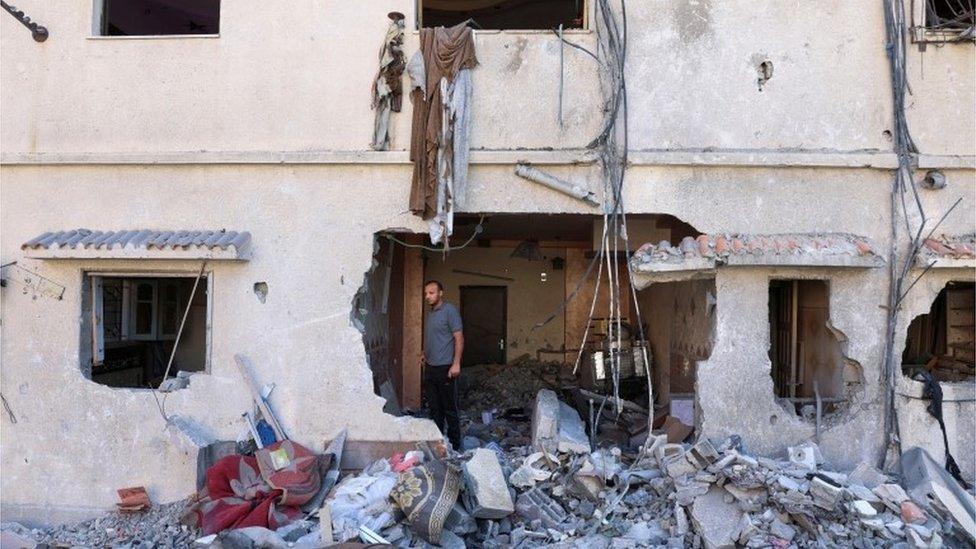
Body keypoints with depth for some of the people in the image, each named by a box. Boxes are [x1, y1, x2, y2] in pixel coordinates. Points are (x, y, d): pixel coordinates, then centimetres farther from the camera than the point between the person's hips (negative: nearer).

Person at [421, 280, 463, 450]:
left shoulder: (450, 310, -10)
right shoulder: (431, 313, 15)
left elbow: (459, 338, -14)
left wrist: (456, 363, -21)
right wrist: (424, 353, 14)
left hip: (445, 368, -8)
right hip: (430, 367, 8)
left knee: (449, 409, -1)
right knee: (434, 408, 13)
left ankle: (454, 446, 7)